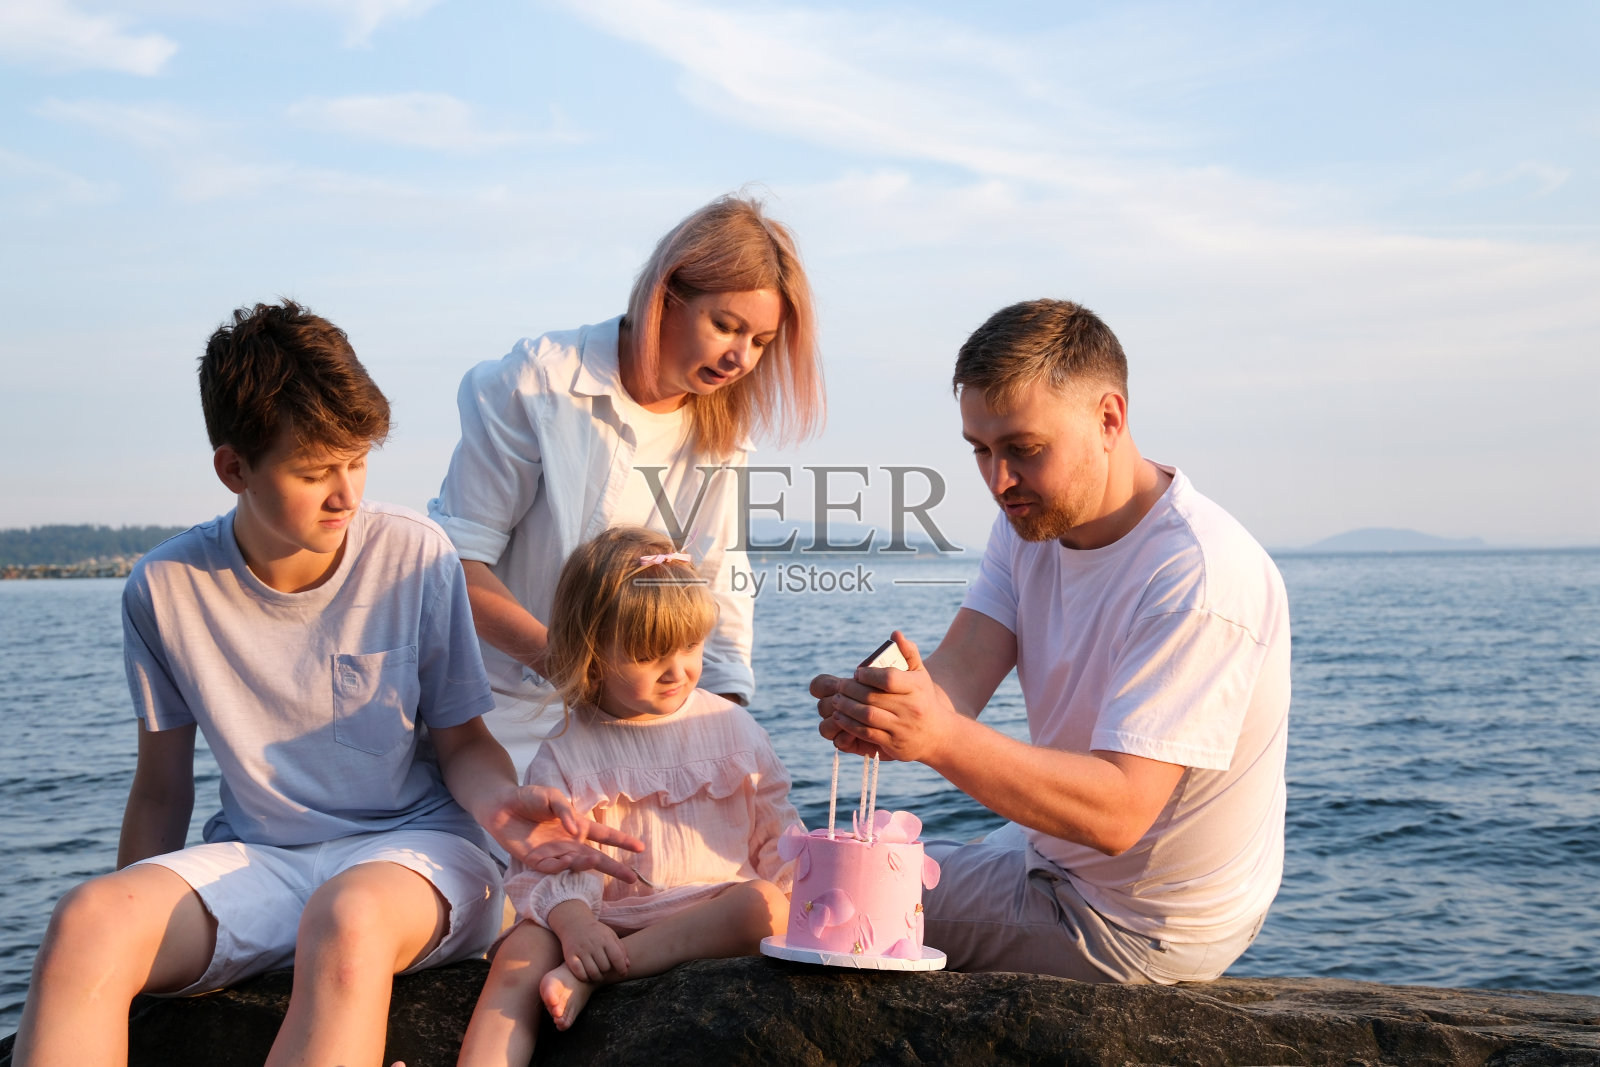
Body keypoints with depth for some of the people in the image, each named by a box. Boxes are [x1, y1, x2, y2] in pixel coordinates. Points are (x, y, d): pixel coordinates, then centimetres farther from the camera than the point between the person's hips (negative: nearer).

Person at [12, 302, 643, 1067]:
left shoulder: (414, 556, -7)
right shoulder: (166, 588, -3)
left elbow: (461, 744, 2)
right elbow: (163, 787, 8)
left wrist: (503, 804, -20)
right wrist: (132, 927, 3)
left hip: (410, 842, -1)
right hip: (252, 859, 2)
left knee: (350, 919, -39)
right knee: (87, 919, -31)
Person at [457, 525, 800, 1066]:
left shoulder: (731, 727, 10)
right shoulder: (565, 756, 5)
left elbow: (775, 829, 14)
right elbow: (549, 861, -3)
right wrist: (572, 919, -24)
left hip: (716, 909, 1)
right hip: (608, 918, -1)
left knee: (769, 904, -31)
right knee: (521, 953, -27)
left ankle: (590, 976, -31)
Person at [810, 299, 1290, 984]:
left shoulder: (1201, 579, -30)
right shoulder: (1032, 520, -1)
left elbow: (1118, 812, -35)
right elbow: (957, 671, -15)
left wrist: (942, 738, -49)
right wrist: (871, 707, -38)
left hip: (1139, 933, -8)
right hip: (1058, 862, 8)